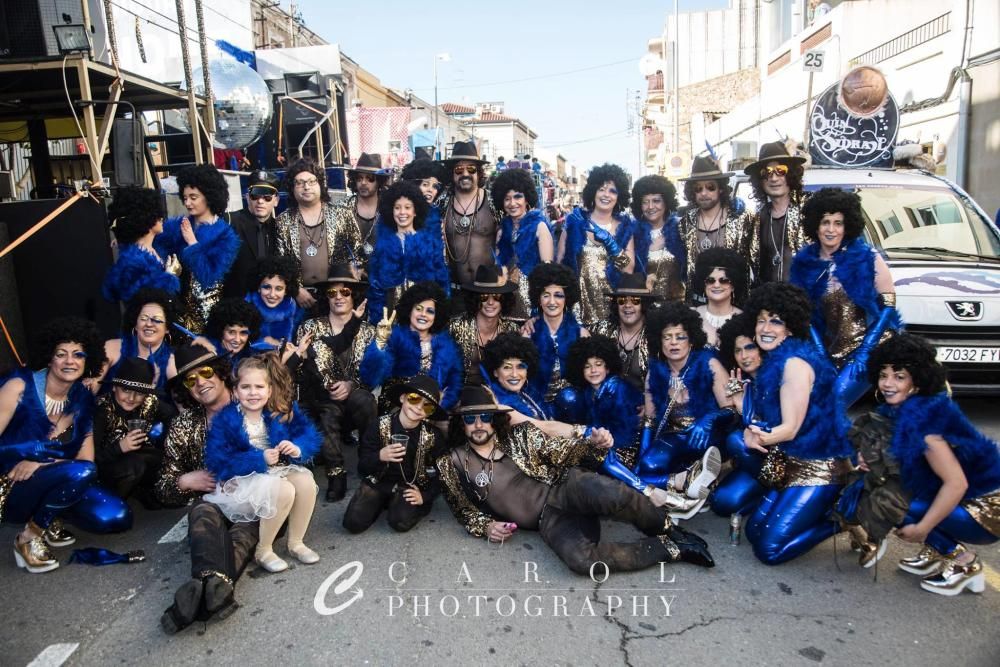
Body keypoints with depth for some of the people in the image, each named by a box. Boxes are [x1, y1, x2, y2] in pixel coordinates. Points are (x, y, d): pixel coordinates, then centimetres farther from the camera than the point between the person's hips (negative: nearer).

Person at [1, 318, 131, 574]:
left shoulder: (83, 398, 1)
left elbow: (87, 458, -2)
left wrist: (41, 464, -19)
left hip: (54, 484, 5)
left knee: (117, 518, -18)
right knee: (81, 471, -34)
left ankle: (49, 522, 9)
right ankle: (29, 536, -10)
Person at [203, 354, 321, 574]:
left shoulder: (281, 413, -2)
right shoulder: (225, 420, -12)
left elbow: (311, 436, -6)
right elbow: (218, 462, -19)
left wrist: (298, 448, -30)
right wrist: (260, 459, -29)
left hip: (276, 471, 4)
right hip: (242, 480, -4)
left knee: (306, 481, -24)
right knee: (284, 490, -30)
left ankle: (296, 542, -3)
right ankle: (263, 551, -9)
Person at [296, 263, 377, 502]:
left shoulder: (367, 330, 10)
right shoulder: (310, 327, 8)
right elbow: (307, 365, -6)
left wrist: (351, 385, -16)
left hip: (356, 397, 1)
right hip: (320, 400, -1)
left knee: (363, 401, -33)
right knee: (330, 412, -34)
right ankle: (336, 471, -23)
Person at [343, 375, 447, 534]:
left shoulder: (434, 436, -10)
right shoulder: (379, 426, -11)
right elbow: (362, 467, -10)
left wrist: (425, 496, -16)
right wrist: (380, 456, -30)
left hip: (411, 485, -1)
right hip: (378, 482, 1)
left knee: (400, 523, -27)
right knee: (353, 523, -15)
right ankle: (381, 502, 15)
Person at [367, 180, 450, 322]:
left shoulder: (430, 237, 5)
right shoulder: (383, 240, 7)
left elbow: (441, 276, 3)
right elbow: (374, 278, 6)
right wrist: (377, 316, -1)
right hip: (392, 304, 1)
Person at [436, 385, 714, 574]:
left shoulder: (520, 435, 6)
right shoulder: (453, 464, 7)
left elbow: (560, 453, 9)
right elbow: (464, 510, 18)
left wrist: (592, 444, -11)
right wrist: (485, 527, -3)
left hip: (565, 487, 0)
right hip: (548, 519, 0)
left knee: (609, 494, -39)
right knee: (580, 559, -36)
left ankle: (667, 529, -7)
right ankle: (670, 548, -15)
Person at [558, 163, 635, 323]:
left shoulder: (625, 226, 3)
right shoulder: (576, 220, 1)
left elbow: (629, 269, -4)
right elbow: (559, 260, 4)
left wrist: (609, 242, -14)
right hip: (579, 297, -1)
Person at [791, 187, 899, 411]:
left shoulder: (868, 259, -6)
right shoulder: (804, 263, 3)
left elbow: (889, 306, -5)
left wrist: (865, 350, -13)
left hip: (871, 348, -4)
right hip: (830, 352, 4)